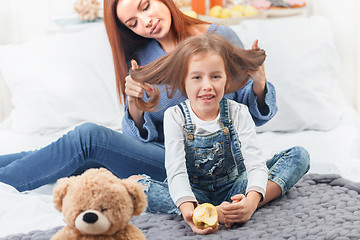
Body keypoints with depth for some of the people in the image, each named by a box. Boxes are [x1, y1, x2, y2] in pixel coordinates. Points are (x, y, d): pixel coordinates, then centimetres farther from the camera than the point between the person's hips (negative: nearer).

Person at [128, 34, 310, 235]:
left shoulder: (238, 113, -9)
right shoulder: (175, 117, -12)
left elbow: (255, 163, -19)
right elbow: (176, 172, -22)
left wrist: (251, 201, -42)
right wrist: (188, 210, -43)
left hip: (235, 189, 2)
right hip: (194, 193, -1)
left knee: (299, 156, -15)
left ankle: (243, 210, -34)